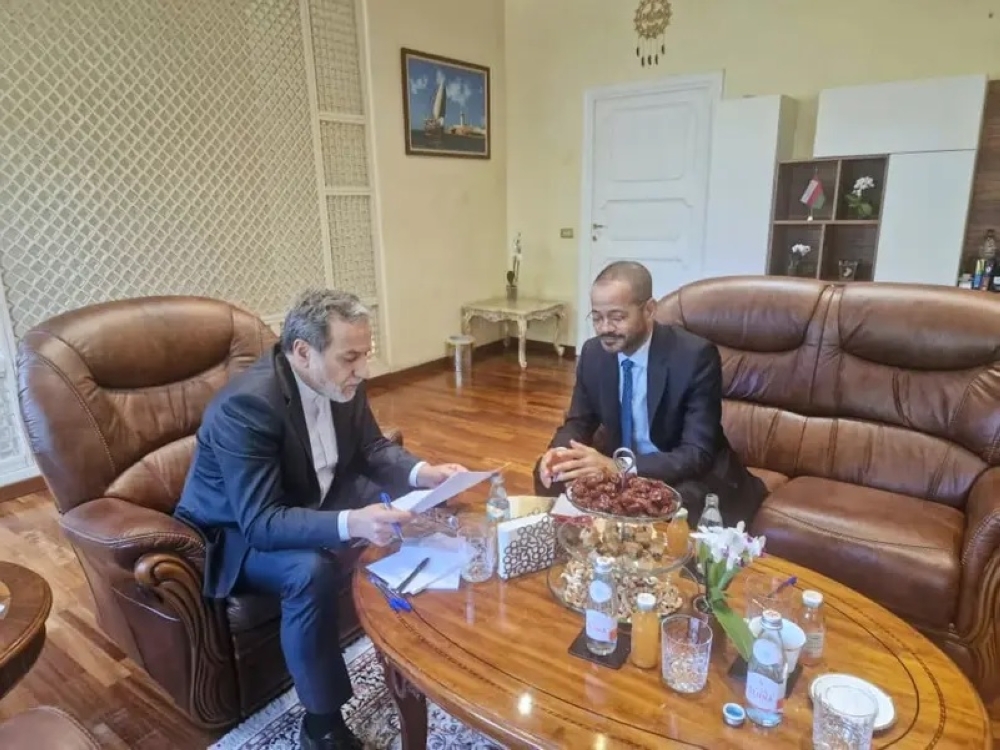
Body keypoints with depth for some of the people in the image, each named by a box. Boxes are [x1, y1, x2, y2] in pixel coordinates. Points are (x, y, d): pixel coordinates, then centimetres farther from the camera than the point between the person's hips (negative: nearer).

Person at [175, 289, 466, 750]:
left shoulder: (341, 382, -12)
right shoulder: (246, 405, -33)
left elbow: (372, 449, 1)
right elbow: (260, 522, -35)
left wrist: (423, 473, -18)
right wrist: (351, 523, -49)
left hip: (313, 499, 7)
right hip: (236, 532, -7)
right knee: (312, 571, -34)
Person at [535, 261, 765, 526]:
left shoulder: (695, 356, -22)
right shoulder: (593, 353, -6)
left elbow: (697, 454, -26)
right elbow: (578, 423, 3)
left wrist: (617, 468, -39)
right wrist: (560, 452, -22)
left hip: (688, 477, -5)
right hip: (618, 465, 6)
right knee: (551, 472, -12)